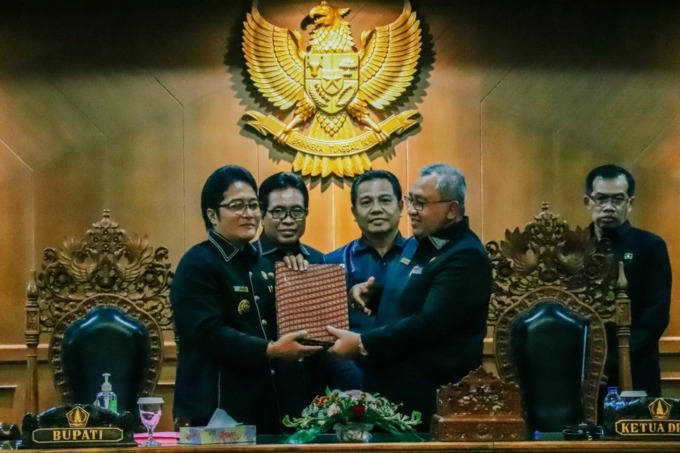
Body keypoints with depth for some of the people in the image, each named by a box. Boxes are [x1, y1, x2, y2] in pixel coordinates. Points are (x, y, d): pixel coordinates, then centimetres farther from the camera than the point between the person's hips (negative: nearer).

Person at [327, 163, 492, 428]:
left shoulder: (466, 257, -18)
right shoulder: (417, 244, 13)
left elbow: (429, 324, -25)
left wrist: (361, 344, -22)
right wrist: (368, 293, 5)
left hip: (432, 400, -9)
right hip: (389, 390, 9)